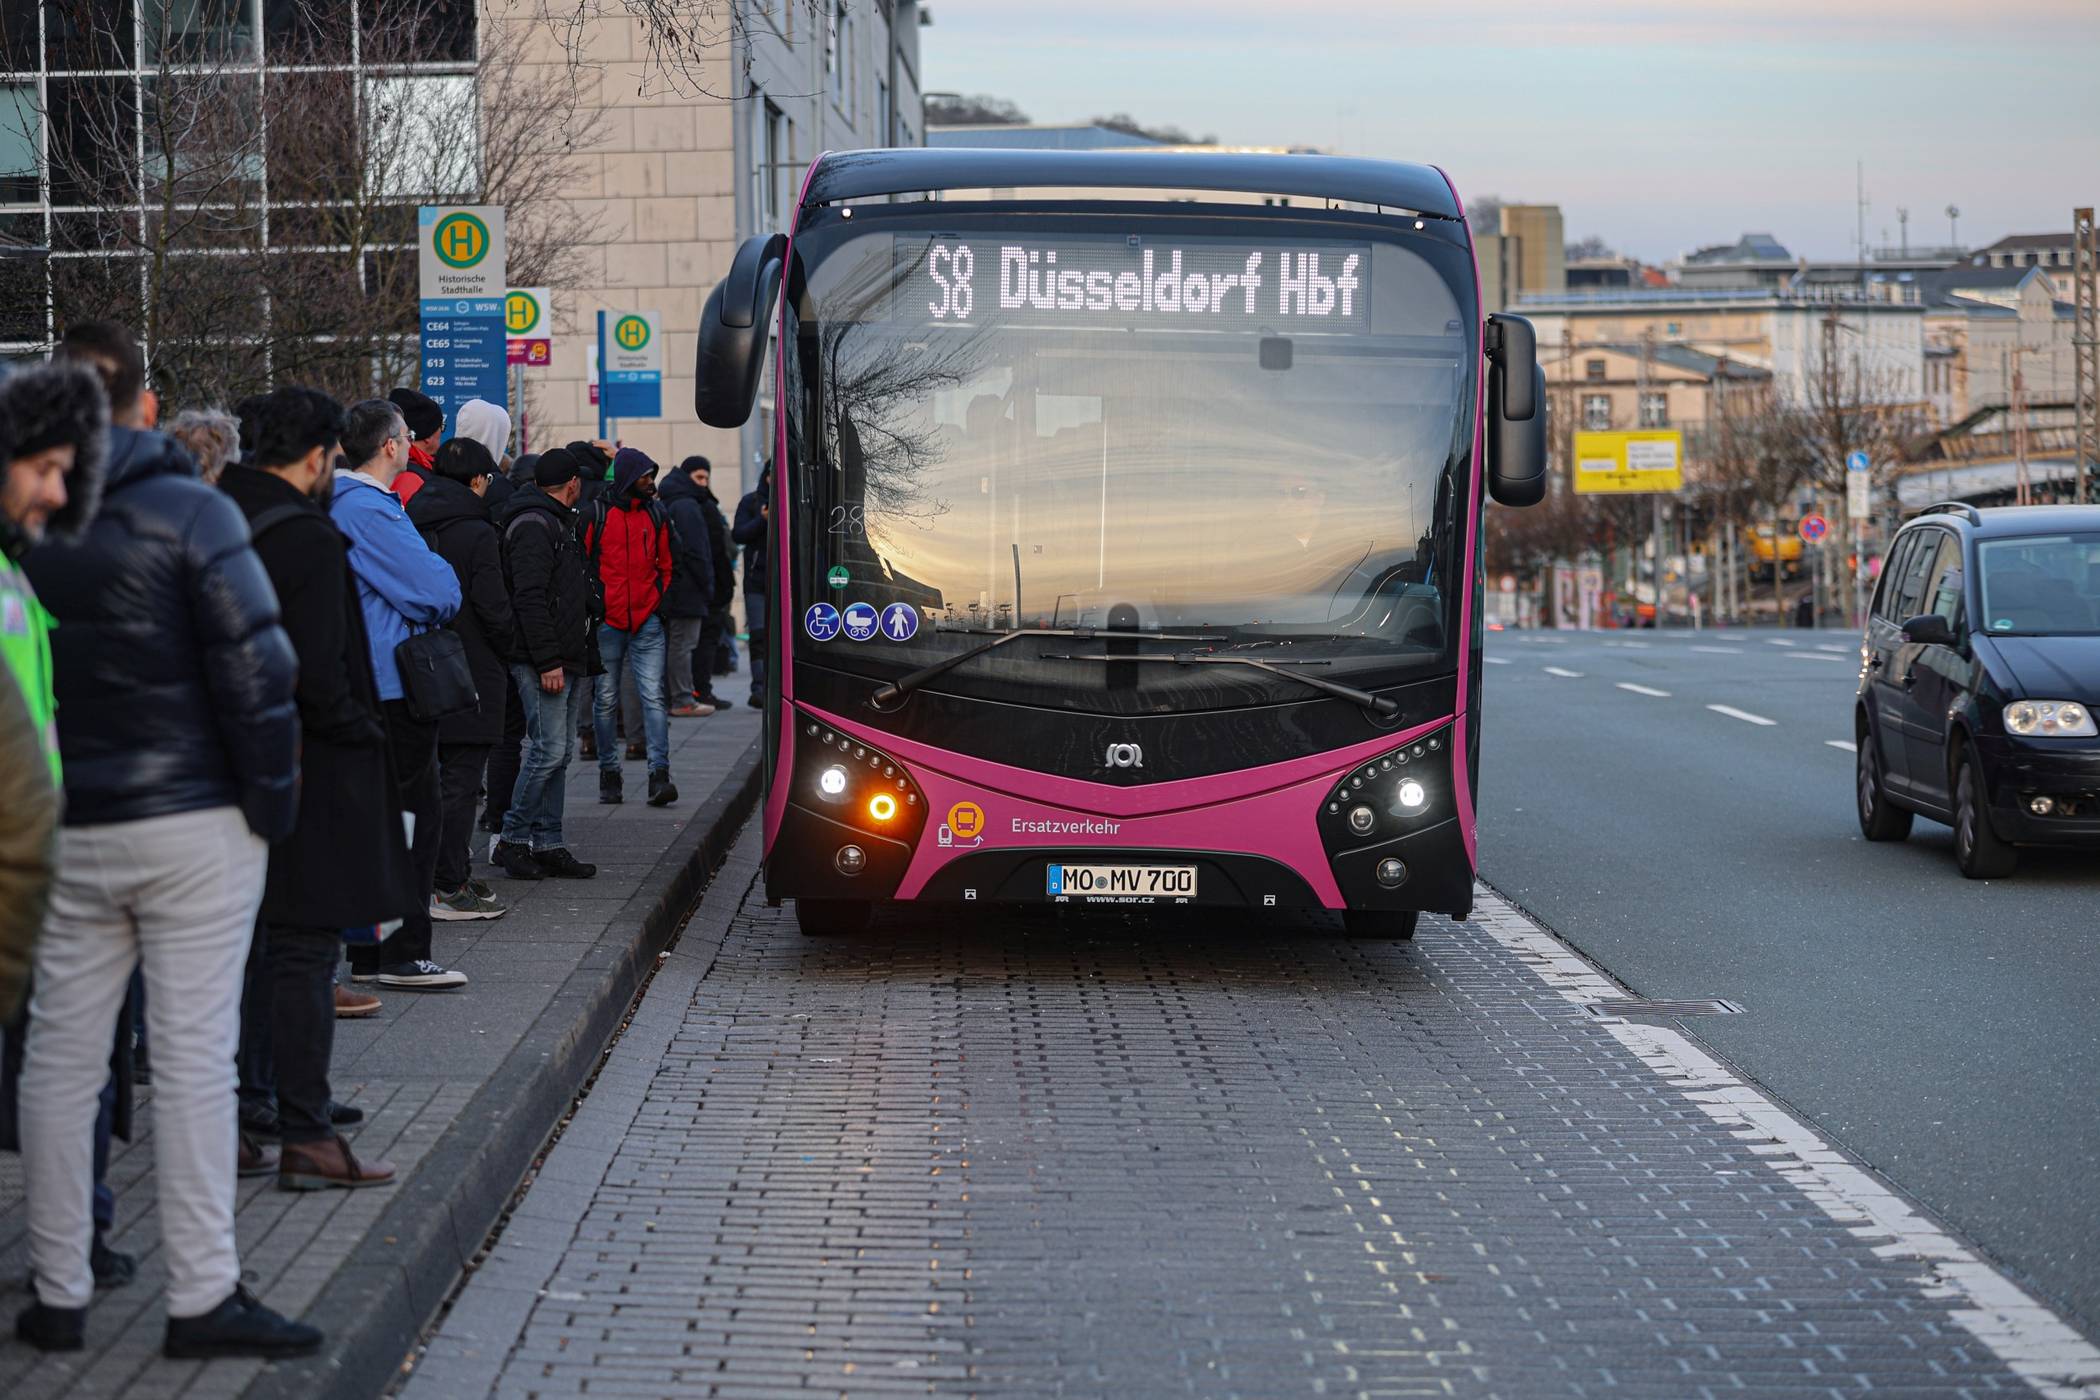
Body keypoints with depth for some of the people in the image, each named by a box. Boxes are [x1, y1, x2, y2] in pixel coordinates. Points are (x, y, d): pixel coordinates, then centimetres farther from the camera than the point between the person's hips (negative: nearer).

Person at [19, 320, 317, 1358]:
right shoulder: (188, 514, -9)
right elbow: (255, 668, -14)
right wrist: (272, 803, -4)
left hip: (58, 833, 4)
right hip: (192, 821, -4)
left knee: (61, 1057, 10)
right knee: (192, 1057, 0)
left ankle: (57, 1294, 15)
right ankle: (202, 1298, 2)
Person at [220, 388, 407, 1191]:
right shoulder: (307, 538, -18)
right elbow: (316, 670, -23)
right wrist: (362, 733, -8)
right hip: (301, 765, -8)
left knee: (252, 936, 18)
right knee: (304, 944, -5)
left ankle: (254, 1095, 29)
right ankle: (304, 1137, -4)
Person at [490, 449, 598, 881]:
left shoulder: (558, 524, 21)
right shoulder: (534, 526, -12)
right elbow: (530, 599, -20)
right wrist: (548, 661, -23)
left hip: (566, 662, 10)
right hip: (543, 663, -10)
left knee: (560, 752, 9)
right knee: (549, 749, -12)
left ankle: (548, 844, 12)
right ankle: (513, 840, -5)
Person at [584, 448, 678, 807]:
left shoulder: (656, 513, 9)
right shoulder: (597, 514, 0)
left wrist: (661, 602, 9)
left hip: (647, 623, 1)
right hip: (607, 622, -1)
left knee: (653, 697, -8)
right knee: (606, 701, 6)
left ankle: (660, 774, -13)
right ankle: (609, 774, 16)